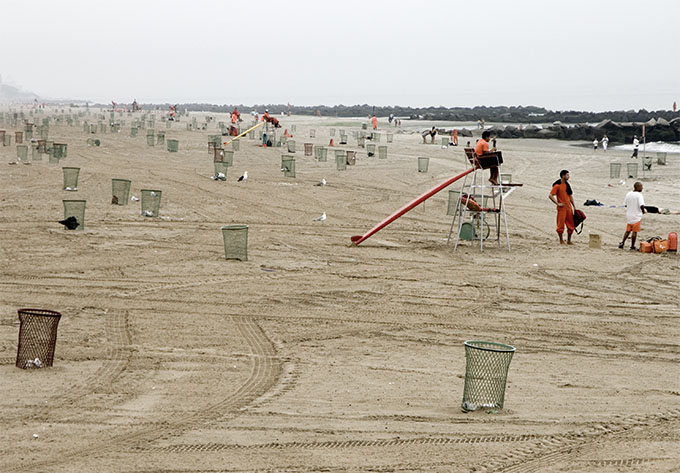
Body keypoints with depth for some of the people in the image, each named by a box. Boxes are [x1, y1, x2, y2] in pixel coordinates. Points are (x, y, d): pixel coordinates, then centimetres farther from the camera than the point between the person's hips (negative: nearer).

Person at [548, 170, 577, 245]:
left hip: (569, 207, 7)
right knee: (561, 225, -2)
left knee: (571, 225, 7)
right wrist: (557, 203, -16)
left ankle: (569, 241, 18)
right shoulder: (557, 185, -9)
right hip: (561, 208, -7)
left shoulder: (567, 185, 14)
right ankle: (561, 241, 8)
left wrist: (574, 206, 16)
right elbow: (550, 196, -14)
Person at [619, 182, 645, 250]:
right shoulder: (639, 195, -15)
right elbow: (641, 206, -23)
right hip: (636, 216, -6)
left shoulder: (628, 194, 4)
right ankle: (632, 246, 6)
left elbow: (625, 204, 10)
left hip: (628, 215, 6)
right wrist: (643, 211, -3)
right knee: (635, 231, 3)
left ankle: (622, 243, 8)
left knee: (628, 231, 16)